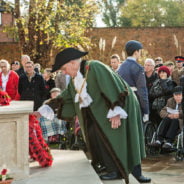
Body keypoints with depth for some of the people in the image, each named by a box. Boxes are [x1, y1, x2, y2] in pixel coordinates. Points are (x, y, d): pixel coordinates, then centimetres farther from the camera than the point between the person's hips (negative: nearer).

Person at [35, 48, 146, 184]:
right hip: (98, 110, 8)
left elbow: (111, 88, -25)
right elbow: (65, 98, 12)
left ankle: (116, 170, -7)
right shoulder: (75, 79, 7)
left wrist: (115, 111, -29)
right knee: (93, 133, -2)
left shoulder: (94, 68, -21)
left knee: (107, 136, -14)